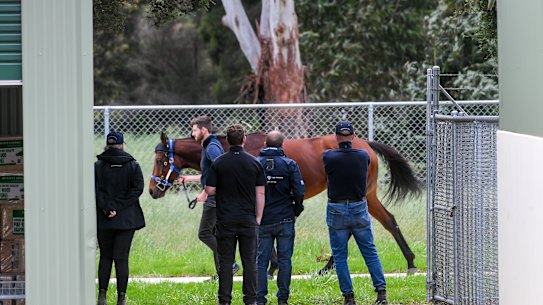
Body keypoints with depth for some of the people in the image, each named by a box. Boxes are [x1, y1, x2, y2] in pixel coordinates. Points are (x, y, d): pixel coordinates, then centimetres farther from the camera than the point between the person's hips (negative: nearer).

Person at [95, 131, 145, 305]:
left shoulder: (98, 166, 0)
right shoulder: (133, 165, 1)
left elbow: (95, 191, -9)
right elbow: (137, 189, -8)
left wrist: (107, 208, -10)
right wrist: (118, 207, -10)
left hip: (103, 219, 0)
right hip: (127, 219, 0)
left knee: (105, 257, 12)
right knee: (121, 258, 2)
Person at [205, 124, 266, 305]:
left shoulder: (219, 163, -3)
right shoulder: (254, 163, 0)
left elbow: (209, 190, -4)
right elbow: (260, 193, 0)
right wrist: (258, 218, 6)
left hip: (225, 220, -1)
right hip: (248, 220, 1)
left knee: (225, 261, 3)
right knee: (249, 261, 5)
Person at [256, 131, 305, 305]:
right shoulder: (289, 165, -4)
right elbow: (299, 192, -9)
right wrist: (296, 212, 7)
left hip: (262, 220, 1)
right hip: (285, 219, -1)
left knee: (261, 260, 5)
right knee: (284, 260, 6)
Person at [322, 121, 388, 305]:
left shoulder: (329, 157, -13)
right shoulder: (364, 156, -4)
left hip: (337, 212, -2)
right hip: (360, 209, 2)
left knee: (340, 255, 7)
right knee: (370, 252, 9)